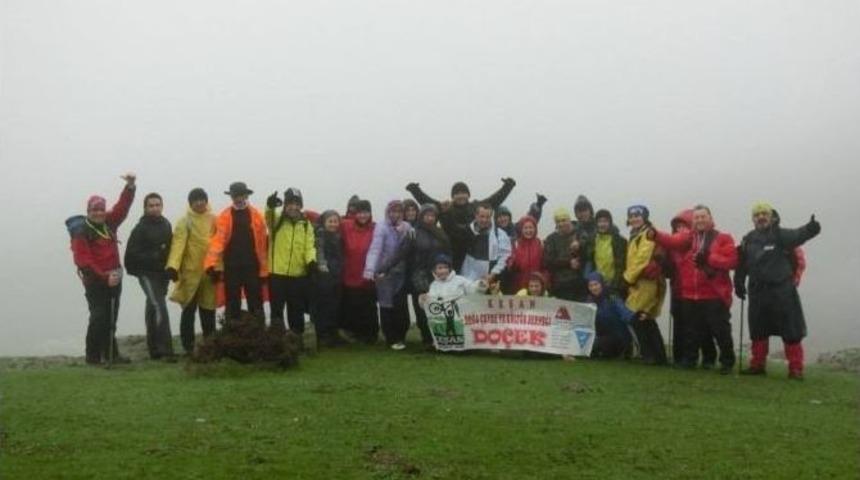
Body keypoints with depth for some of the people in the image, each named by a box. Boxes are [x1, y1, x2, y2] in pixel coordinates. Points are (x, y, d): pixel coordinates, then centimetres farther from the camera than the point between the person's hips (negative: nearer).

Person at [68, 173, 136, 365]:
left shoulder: (109, 223, 7)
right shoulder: (82, 232, -12)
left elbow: (122, 206, 3)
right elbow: (83, 260, -18)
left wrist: (130, 185, -12)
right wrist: (103, 277, -20)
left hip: (113, 278, 7)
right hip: (95, 281, -7)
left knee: (111, 318, 11)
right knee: (98, 317, -8)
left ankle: (110, 354, 18)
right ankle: (93, 356, 0)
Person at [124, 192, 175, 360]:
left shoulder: (166, 225, 9)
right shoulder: (141, 228, -10)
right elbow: (132, 254, -15)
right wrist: (154, 256, -22)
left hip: (163, 273, 7)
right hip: (147, 273, -7)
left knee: (153, 309, 16)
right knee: (160, 308, -18)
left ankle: (154, 349, 25)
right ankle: (166, 350, -20)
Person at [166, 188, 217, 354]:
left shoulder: (214, 220, 8)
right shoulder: (184, 222, 0)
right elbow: (178, 244, -13)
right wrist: (173, 266, -26)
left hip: (209, 273, 3)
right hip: (191, 273, -3)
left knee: (208, 310, 10)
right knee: (189, 311, 1)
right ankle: (188, 347, 8)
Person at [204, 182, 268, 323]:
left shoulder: (257, 216, 1)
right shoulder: (224, 216, 0)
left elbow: (263, 244, 0)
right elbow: (218, 240, -11)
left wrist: (264, 269, -2)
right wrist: (212, 264, -22)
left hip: (252, 266, 0)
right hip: (231, 267, 0)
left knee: (256, 305, 6)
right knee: (232, 305, 8)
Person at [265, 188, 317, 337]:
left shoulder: (306, 224, 7)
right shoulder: (277, 219, 0)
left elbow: (310, 246, 1)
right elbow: (269, 216, -24)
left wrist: (311, 260, -20)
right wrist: (270, 206, -48)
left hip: (299, 275, 2)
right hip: (277, 273, -2)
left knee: (296, 311, 13)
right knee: (276, 309, 2)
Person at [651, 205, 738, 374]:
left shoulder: (723, 238, 3)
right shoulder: (687, 237, 12)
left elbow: (732, 261, -9)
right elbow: (672, 241, -8)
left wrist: (709, 258, -18)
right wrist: (656, 235, -28)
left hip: (714, 296, -4)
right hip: (689, 295, 4)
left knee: (721, 331, 1)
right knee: (691, 331, 13)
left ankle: (727, 362, 12)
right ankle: (689, 359, 24)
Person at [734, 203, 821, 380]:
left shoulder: (781, 235, -4)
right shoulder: (748, 240, 10)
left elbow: (798, 235, -23)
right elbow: (742, 265, 17)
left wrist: (810, 229, -42)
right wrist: (739, 283, 15)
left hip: (782, 291, -4)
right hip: (757, 292, 4)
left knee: (791, 331, -2)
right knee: (758, 330, 12)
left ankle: (795, 368, 3)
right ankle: (758, 365, 25)